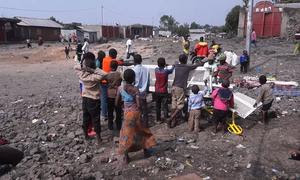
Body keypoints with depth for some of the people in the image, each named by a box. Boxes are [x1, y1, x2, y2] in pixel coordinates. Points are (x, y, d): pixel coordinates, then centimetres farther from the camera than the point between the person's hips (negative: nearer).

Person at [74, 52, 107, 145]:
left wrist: (83, 66, -8)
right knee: (96, 119, 6)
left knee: (85, 117, 18)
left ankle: (86, 135, 34)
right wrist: (94, 69, -33)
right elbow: (104, 74, -38)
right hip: (94, 100, -5)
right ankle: (98, 138, 15)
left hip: (85, 98, 5)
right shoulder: (94, 77, -26)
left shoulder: (81, 74, -10)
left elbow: (76, 67, 9)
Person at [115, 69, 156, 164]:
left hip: (127, 113, 2)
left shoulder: (120, 88, -7)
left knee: (127, 133, 10)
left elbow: (116, 103, 0)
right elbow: (139, 105, -19)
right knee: (142, 131, 18)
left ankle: (126, 157, 13)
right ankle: (146, 151, 32)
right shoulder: (135, 89, -15)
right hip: (135, 112, -2)